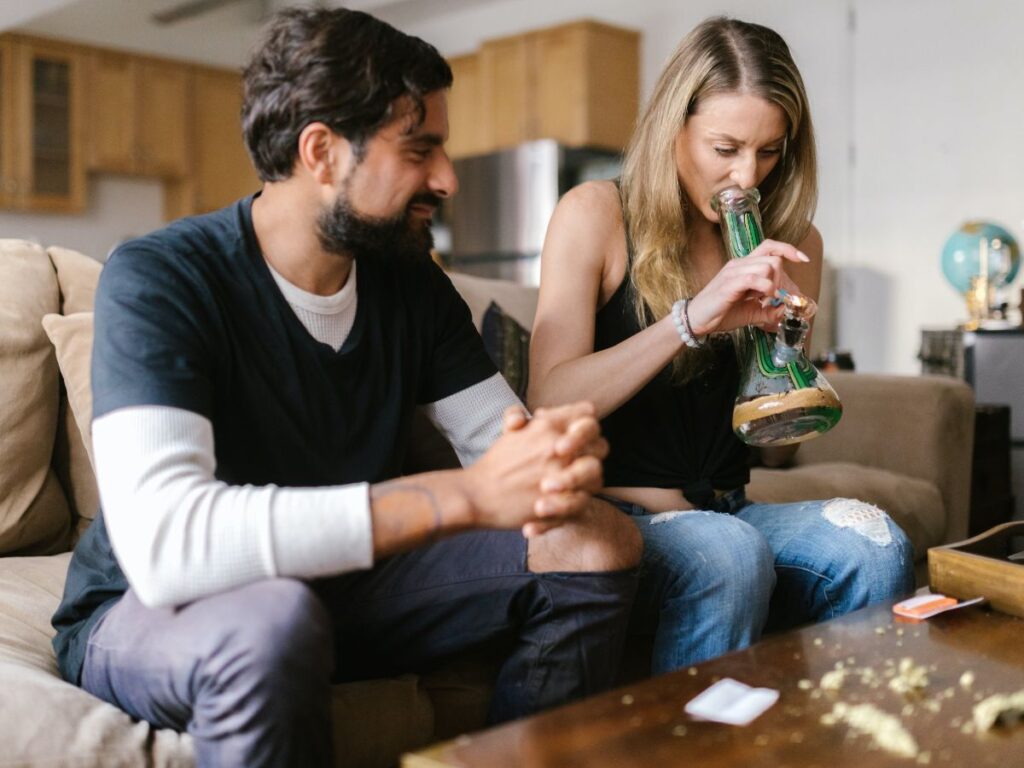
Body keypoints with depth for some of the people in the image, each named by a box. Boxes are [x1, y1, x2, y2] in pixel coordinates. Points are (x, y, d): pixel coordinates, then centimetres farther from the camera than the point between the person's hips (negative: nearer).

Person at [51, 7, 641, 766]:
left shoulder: (412, 282, -4)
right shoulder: (157, 279, -23)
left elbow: (499, 433, -4)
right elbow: (162, 545, -36)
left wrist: (558, 461, -31)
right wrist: (463, 495, -41)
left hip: (340, 587, 6)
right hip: (145, 609, -5)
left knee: (599, 548, -9)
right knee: (272, 619, -40)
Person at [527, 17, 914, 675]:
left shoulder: (793, 244, 9)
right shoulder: (595, 215, -3)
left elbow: (776, 449, 11)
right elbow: (548, 405, -14)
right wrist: (691, 318, -21)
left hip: (723, 512, 4)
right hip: (610, 516, -4)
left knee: (873, 545, -23)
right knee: (727, 554, -33)